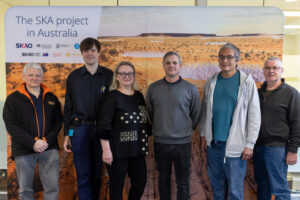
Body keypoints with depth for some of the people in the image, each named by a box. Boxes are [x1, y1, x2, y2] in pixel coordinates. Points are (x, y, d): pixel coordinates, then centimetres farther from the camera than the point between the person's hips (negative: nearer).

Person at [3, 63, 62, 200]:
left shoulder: (51, 98, 10)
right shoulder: (13, 99, 3)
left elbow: (58, 121, 7)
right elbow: (11, 126, -5)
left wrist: (47, 140, -9)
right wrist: (33, 142, -15)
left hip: (49, 148, 2)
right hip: (24, 151, -1)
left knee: (52, 187, 3)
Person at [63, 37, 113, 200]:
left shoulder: (109, 75, 4)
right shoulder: (73, 77, 8)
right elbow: (68, 107, 9)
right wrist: (67, 134, 5)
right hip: (79, 129, 0)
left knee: (97, 173, 10)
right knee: (83, 175, 2)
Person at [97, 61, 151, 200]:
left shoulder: (139, 96, 9)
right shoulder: (113, 97, -8)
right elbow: (104, 126, -13)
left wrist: (145, 143, 14)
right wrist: (106, 150, -16)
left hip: (137, 150, 6)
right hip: (118, 150, -6)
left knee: (140, 183, 14)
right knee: (117, 186, 7)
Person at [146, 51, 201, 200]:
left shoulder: (191, 89, -4)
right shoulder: (153, 88, 1)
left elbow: (196, 115, 6)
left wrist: (187, 130, 8)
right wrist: (158, 130, 11)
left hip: (183, 143, -1)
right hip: (160, 143, 2)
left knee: (183, 182, 9)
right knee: (163, 179, 17)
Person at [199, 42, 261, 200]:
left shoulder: (247, 82, -6)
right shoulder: (211, 82, 5)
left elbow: (254, 115, -7)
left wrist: (250, 144, -9)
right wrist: (203, 135, 9)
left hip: (235, 145, -4)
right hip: (213, 143, 4)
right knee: (216, 184, 17)